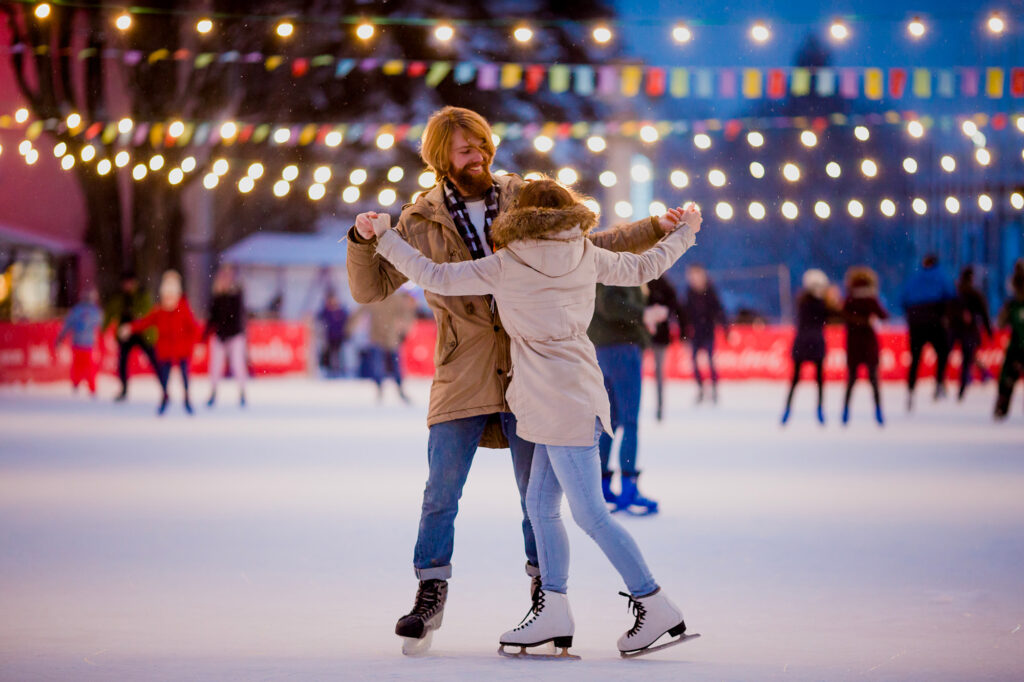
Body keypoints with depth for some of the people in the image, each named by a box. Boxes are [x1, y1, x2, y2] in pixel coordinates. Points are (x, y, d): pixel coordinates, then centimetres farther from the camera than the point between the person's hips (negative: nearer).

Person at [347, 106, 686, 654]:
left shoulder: (524, 202, 6)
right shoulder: (421, 222, 3)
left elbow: (589, 245, 17)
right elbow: (370, 289, 3)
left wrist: (655, 229, 8)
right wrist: (363, 240, -15)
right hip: (461, 377, -1)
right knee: (440, 495, -2)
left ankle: (545, 589, 17)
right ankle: (430, 594, 10)